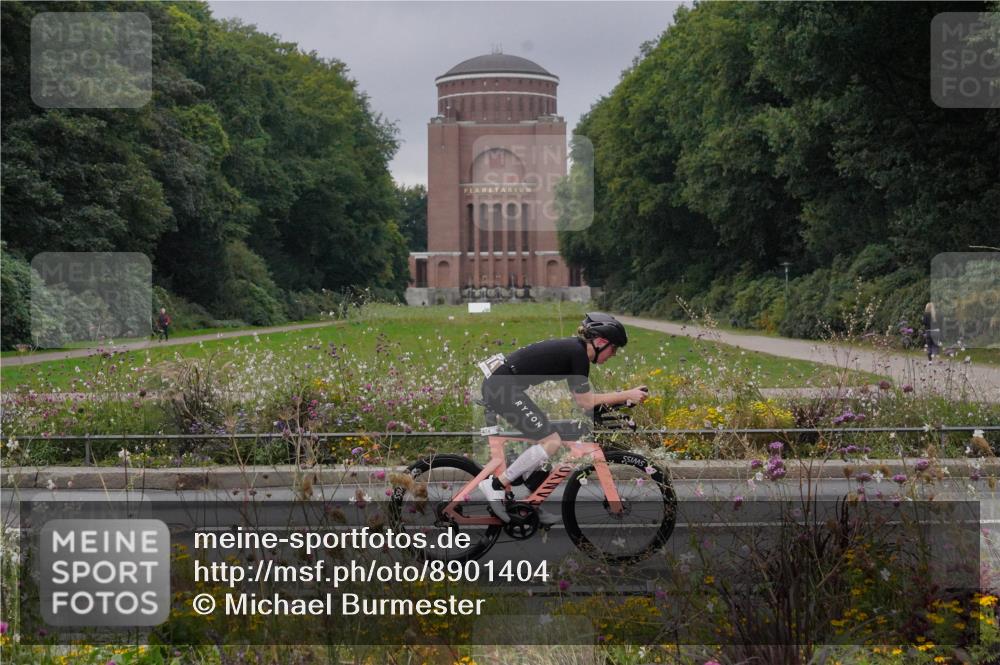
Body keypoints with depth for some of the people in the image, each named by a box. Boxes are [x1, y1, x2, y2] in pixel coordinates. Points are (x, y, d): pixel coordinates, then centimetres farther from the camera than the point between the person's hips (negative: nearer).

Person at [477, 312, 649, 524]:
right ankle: (496, 484, -7)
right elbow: (586, 402, -10)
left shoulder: (573, 349, 17)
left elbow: (582, 397, 20)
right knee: (551, 442, -11)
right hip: (503, 387, -10)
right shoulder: (578, 354, -11)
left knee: (544, 441, 14)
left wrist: (624, 396, 15)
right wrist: (627, 395, -6)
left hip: (499, 386, 10)